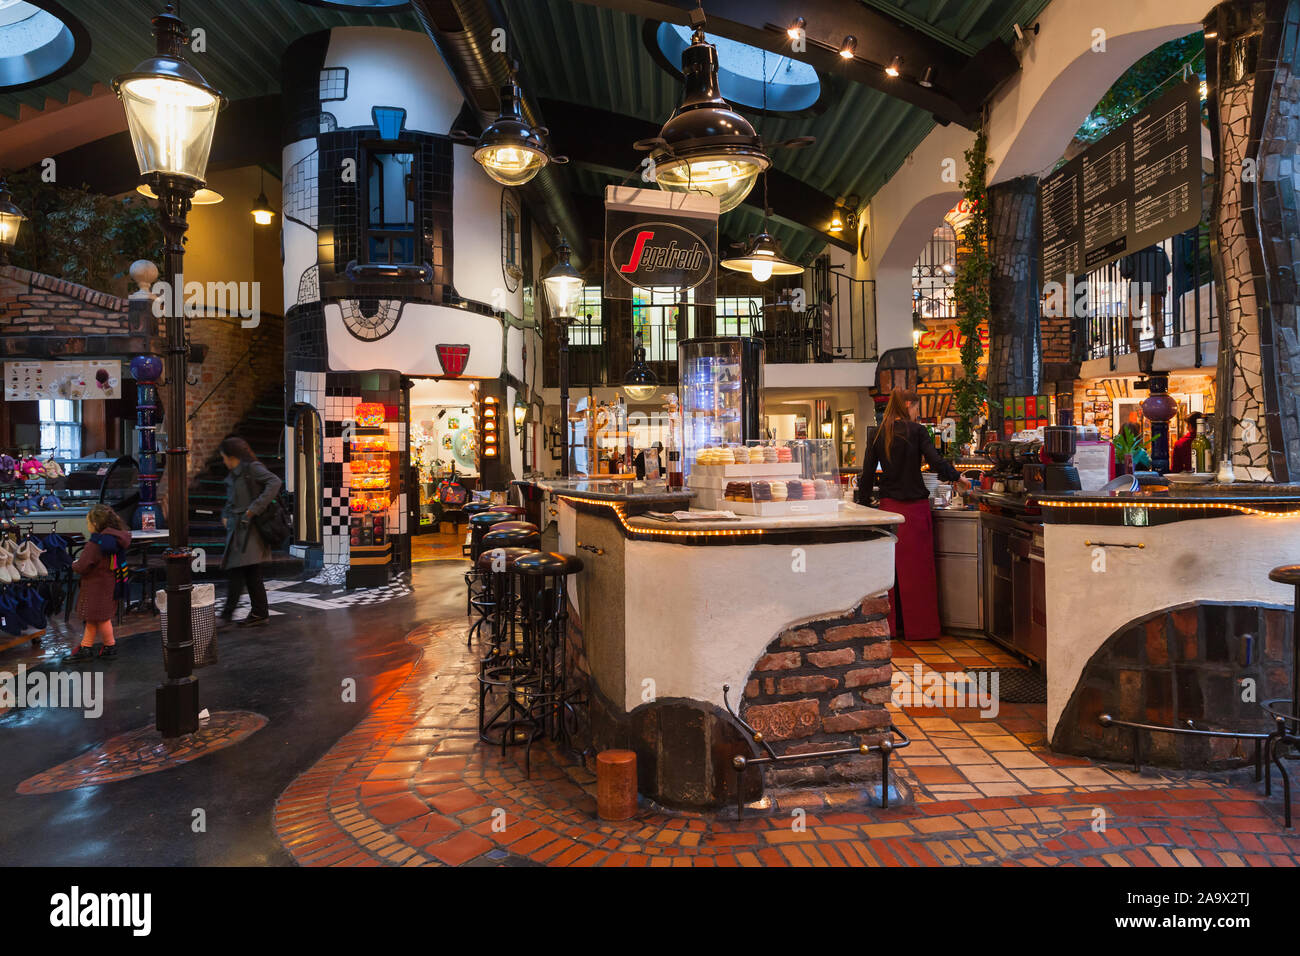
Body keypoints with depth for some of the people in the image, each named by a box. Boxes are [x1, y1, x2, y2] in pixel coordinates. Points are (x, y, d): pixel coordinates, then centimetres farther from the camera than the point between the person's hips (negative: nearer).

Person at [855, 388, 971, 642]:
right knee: (918, 568, 3)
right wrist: (958, 478, 4)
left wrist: (864, 506, 11)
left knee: (892, 567, 9)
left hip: (888, 505, 4)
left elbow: (867, 475, 5)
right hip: (915, 506, -4)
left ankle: (892, 626, 15)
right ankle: (919, 627, 9)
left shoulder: (877, 435, 6)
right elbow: (936, 463, -13)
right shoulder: (916, 431, -4)